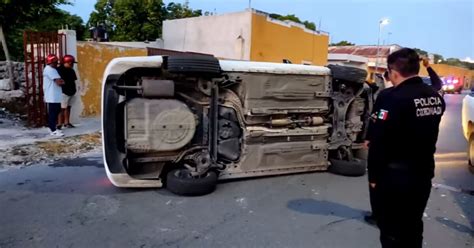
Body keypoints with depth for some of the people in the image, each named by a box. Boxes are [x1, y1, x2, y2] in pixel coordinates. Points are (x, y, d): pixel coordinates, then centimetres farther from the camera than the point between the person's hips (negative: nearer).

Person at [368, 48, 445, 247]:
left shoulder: (391, 98, -22)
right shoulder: (436, 97, 3)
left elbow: (378, 142, -20)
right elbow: (422, 132, 12)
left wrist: (374, 176, -9)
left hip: (394, 176, -7)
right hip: (423, 173, 7)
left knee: (391, 231, 9)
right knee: (413, 227, 22)